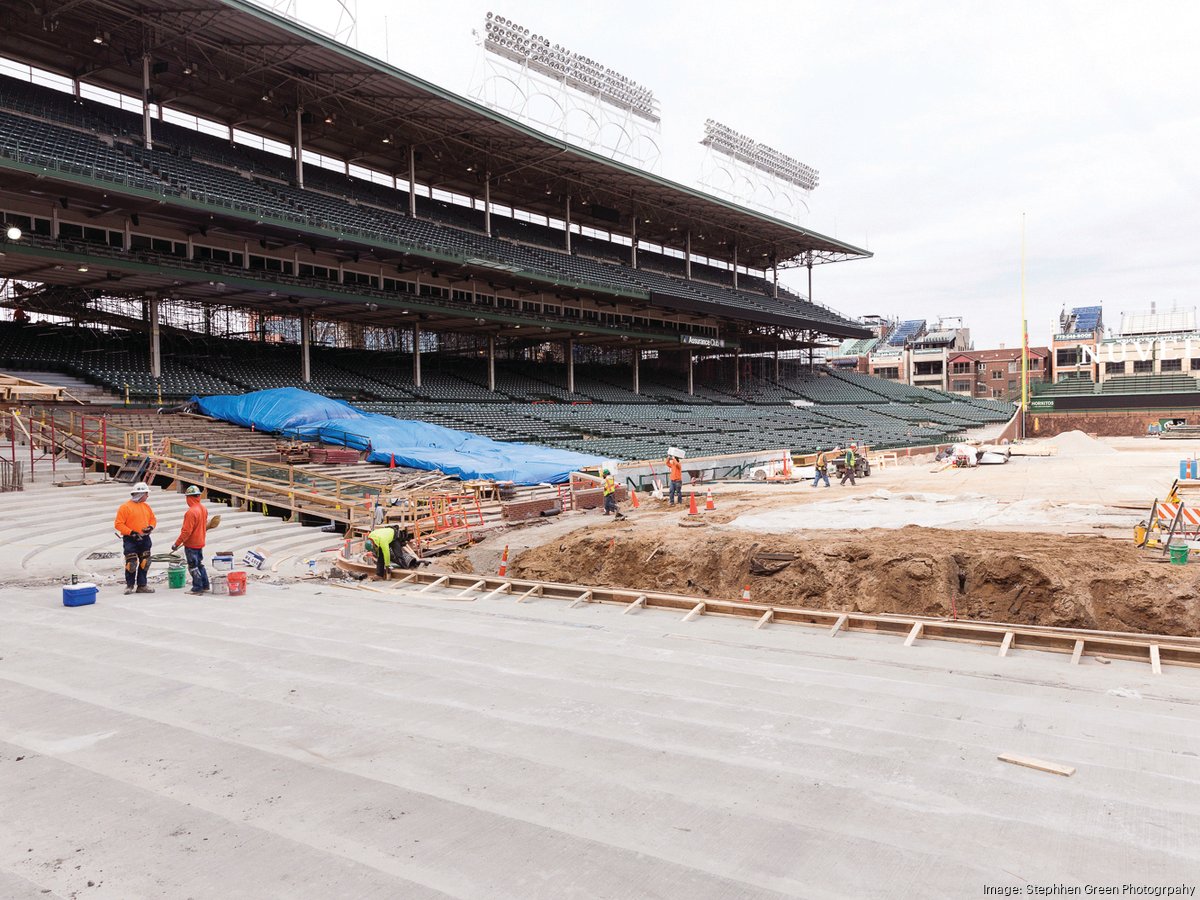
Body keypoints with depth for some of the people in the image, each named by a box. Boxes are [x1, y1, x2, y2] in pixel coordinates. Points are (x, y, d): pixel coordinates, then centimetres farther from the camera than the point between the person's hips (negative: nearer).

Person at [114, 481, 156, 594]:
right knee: (131, 563, -6)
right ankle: (129, 586, 8)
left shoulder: (146, 506, 10)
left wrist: (151, 527, -3)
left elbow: (153, 519, 19)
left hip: (144, 539, 6)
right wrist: (131, 532, -19)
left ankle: (142, 585, 16)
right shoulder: (125, 507, -9)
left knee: (144, 563, 7)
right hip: (130, 540, -6)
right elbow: (118, 524, -11)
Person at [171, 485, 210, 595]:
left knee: (193, 566, 1)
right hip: (200, 542, 8)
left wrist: (177, 544, -15)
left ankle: (197, 588, 7)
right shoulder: (203, 509, 3)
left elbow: (186, 531, -22)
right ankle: (205, 585, 23)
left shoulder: (191, 512, -23)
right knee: (200, 564, 18)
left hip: (191, 544, -8)